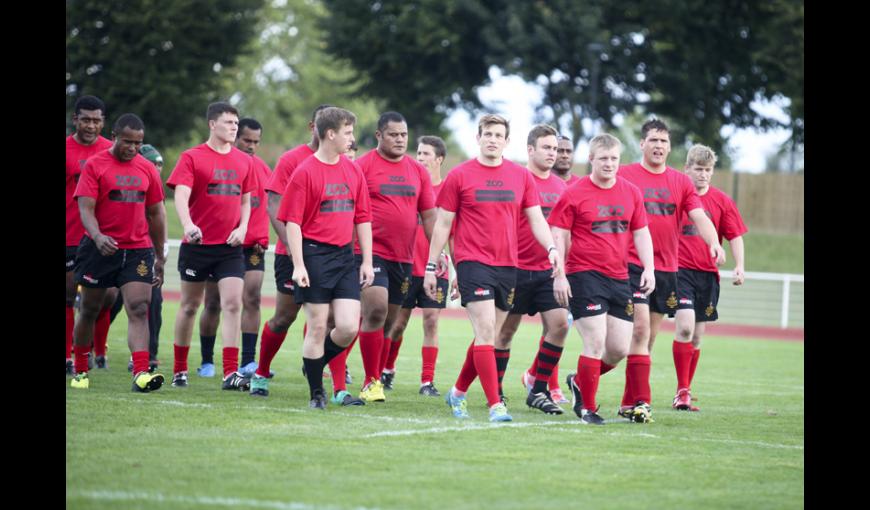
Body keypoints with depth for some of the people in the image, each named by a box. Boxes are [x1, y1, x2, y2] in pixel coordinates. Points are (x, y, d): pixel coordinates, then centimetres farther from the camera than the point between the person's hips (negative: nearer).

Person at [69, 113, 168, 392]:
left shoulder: (147, 169, 8)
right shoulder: (95, 165, -4)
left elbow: (156, 213, 15)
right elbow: (86, 209, -11)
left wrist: (160, 256, 15)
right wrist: (97, 236, -30)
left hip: (138, 250, 2)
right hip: (100, 250, -2)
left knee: (139, 310, -12)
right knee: (89, 310, 9)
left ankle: (141, 373, -22)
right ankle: (80, 371, 26)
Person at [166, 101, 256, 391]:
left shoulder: (244, 161, 9)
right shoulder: (192, 157, -5)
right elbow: (181, 195, -16)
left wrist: (242, 228, -1)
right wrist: (188, 225, -34)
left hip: (230, 247, 3)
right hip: (197, 245, -3)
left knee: (233, 303, -10)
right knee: (190, 305, 8)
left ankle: (230, 373, -12)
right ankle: (179, 370, 21)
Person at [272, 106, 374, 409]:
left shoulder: (354, 171, 10)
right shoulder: (305, 172, -7)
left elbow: (362, 218, 14)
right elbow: (293, 221, -8)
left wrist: (367, 261, 10)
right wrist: (298, 265, -15)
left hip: (345, 256, 5)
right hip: (314, 255, -5)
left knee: (348, 328, -5)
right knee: (317, 328, 0)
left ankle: (316, 361, 23)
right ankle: (316, 393, 13)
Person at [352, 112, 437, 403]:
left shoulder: (418, 172, 12)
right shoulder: (363, 166, -2)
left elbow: (429, 216, 15)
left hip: (404, 258, 5)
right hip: (371, 254, -5)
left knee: (389, 322, 9)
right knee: (375, 312, -16)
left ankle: (379, 377, 18)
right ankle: (371, 382, -12)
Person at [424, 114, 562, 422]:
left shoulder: (521, 176, 8)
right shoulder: (460, 176, 0)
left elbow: (536, 219, 9)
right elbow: (442, 224, 4)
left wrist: (551, 248, -10)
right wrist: (431, 266, 3)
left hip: (508, 265, 4)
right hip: (473, 261, -4)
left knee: (488, 337, 10)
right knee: (485, 331, -14)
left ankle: (459, 392, 29)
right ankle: (495, 405, -15)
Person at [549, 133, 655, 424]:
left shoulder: (631, 193, 9)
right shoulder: (574, 194, -5)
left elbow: (641, 233, 14)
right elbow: (558, 236, -4)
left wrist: (648, 269, 2)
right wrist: (559, 276, -10)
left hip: (619, 278, 5)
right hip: (584, 276, -5)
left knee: (620, 349, 4)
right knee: (596, 343, -11)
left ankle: (580, 382, 30)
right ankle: (587, 408, 2)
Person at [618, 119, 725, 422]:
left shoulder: (681, 182, 10)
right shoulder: (624, 176, -1)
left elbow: (699, 217, 0)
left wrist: (714, 243, -18)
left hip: (667, 270, 5)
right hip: (632, 266, -5)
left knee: (649, 338, 10)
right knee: (640, 329, -16)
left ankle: (629, 403, 18)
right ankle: (639, 401, -14)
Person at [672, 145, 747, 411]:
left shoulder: (722, 201, 6)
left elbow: (735, 236, 8)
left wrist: (739, 266, -5)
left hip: (708, 274, 3)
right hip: (680, 270, -3)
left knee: (696, 336, 8)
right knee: (685, 326, -19)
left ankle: (685, 393, 18)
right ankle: (682, 391, -11)